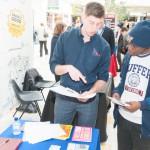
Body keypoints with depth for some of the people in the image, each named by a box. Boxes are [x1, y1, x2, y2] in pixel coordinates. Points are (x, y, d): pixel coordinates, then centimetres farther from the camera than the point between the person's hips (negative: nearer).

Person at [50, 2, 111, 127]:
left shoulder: (104, 46, -7)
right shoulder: (66, 37, -7)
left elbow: (103, 77, -1)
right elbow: (53, 66, -3)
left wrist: (91, 92, -19)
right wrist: (68, 68, -24)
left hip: (89, 100, 0)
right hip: (64, 97, 0)